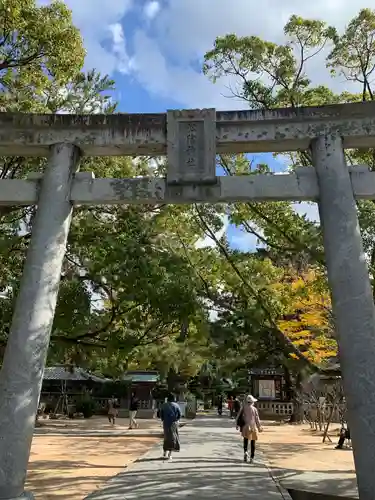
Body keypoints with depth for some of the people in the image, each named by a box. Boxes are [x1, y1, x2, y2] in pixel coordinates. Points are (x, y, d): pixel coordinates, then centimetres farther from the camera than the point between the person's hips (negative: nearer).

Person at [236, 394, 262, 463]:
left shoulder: (243, 408, -5)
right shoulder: (254, 409, -9)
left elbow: (238, 417, -2)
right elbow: (257, 419, -5)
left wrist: (237, 425, 9)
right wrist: (259, 427, 7)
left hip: (245, 427, 1)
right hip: (253, 427, -1)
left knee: (245, 440, 19)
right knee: (252, 443, 11)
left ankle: (245, 451, -6)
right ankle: (252, 458, 10)